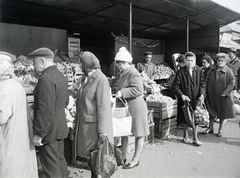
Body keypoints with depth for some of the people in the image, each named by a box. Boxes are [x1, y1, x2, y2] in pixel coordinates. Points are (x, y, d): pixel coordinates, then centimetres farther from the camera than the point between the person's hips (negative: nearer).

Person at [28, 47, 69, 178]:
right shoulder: (60, 76, 10)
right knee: (59, 159, 20)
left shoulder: (45, 79, -20)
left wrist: (38, 134, -19)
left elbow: (45, 110, -24)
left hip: (49, 129, -9)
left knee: (51, 167, 2)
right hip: (60, 126, 10)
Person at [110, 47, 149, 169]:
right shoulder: (122, 73, 10)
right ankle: (123, 157, 31)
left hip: (135, 108, -10)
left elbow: (138, 90, -27)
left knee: (138, 134, 6)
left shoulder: (134, 74, -19)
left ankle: (136, 159, 18)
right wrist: (111, 83, 8)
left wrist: (122, 92, -29)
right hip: (125, 107, 10)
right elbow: (117, 83, 26)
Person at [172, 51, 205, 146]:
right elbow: (175, 85, -7)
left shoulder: (199, 71, 3)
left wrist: (202, 94, -10)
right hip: (184, 99, -1)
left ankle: (195, 138, 18)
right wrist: (181, 95, -19)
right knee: (185, 119, 10)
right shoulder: (181, 72, -5)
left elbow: (202, 84, 6)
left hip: (196, 99, 2)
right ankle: (185, 136, 29)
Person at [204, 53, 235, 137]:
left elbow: (232, 83, -12)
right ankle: (210, 128, 30)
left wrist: (225, 93, -18)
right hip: (212, 96, 3)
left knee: (223, 114, 10)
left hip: (223, 97, -3)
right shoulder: (212, 70, 2)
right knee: (212, 112, 14)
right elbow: (207, 82, 8)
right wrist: (207, 92, 0)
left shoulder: (228, 71, -9)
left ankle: (220, 130, 27)